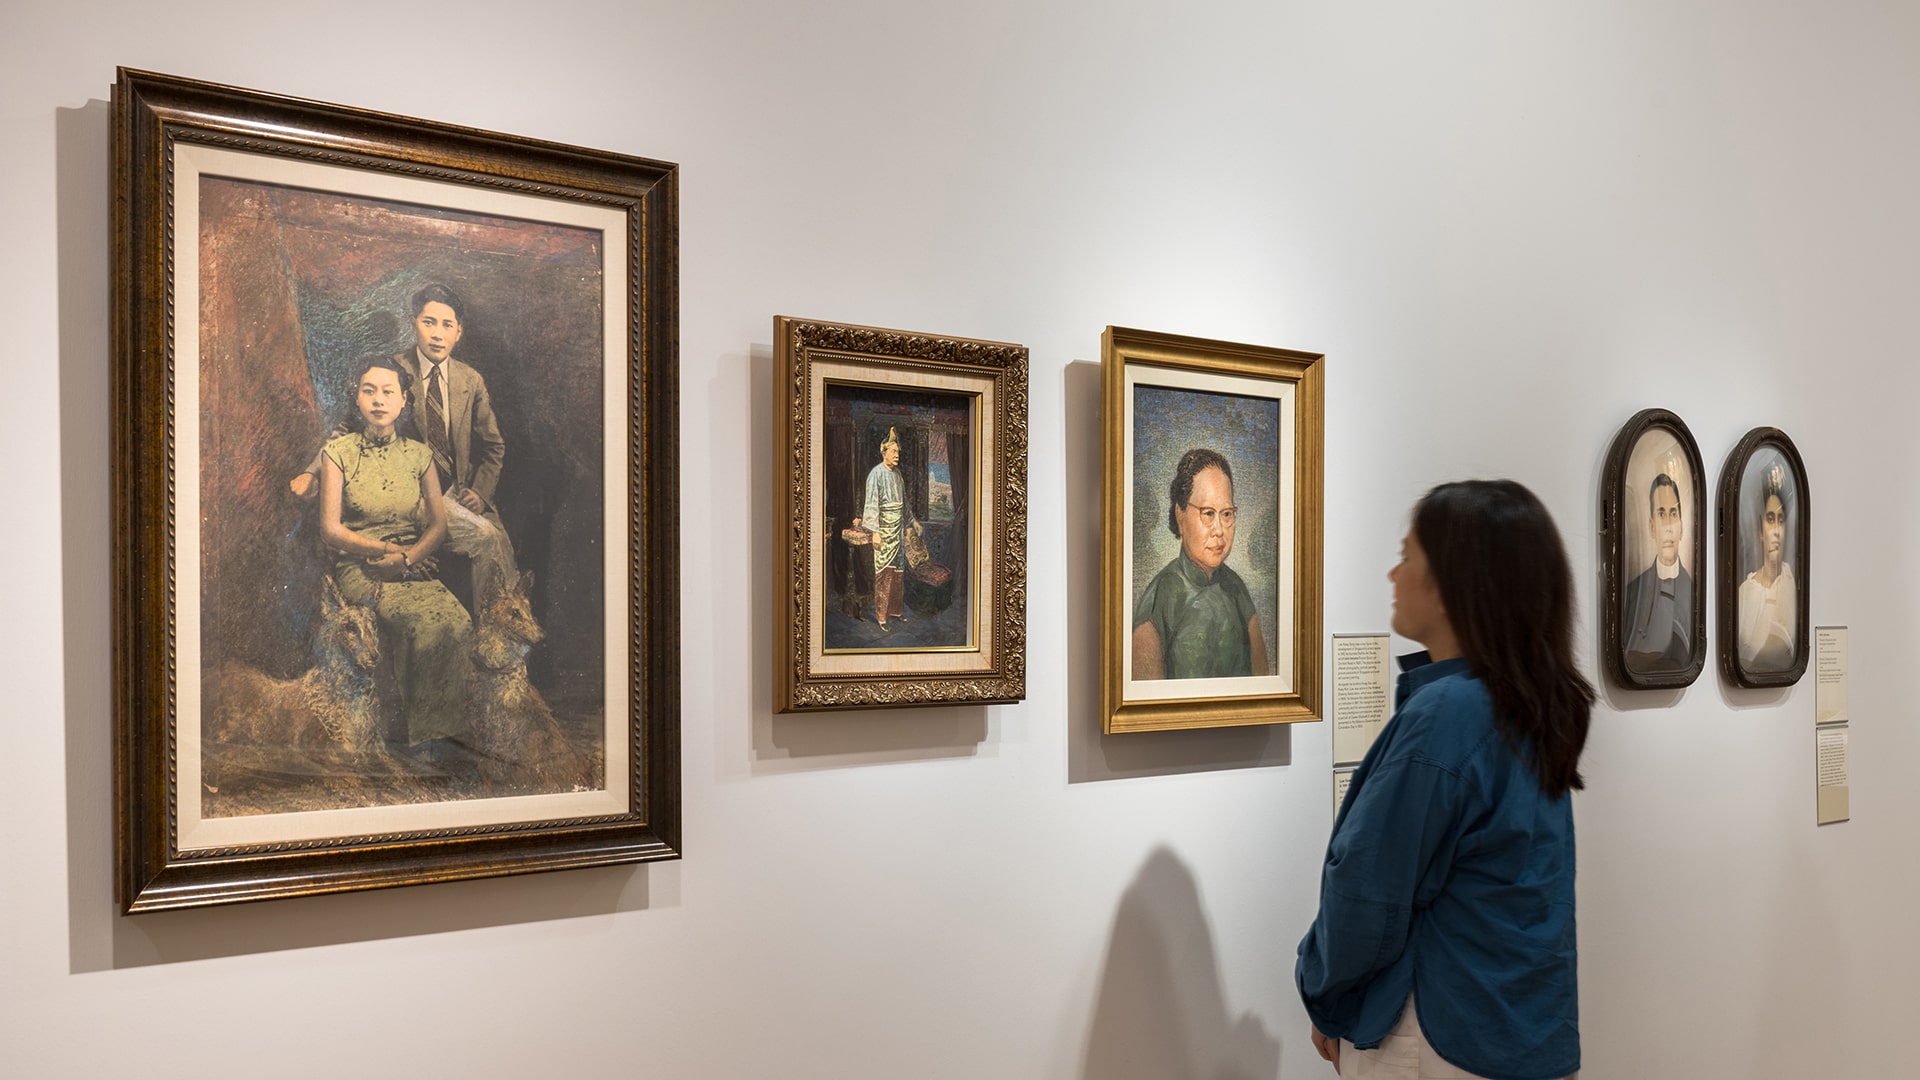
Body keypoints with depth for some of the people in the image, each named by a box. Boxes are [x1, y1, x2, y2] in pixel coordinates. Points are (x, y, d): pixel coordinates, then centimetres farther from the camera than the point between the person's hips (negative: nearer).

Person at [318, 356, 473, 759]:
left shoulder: (419, 454, 12)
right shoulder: (338, 452, 2)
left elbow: (438, 525, 8)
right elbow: (331, 530, -2)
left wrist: (407, 557, -10)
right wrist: (388, 547, -9)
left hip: (413, 566, 3)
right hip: (358, 569, -3)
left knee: (453, 618, -32)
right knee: (426, 620, -33)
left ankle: (433, 737, -20)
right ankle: (423, 736, -20)